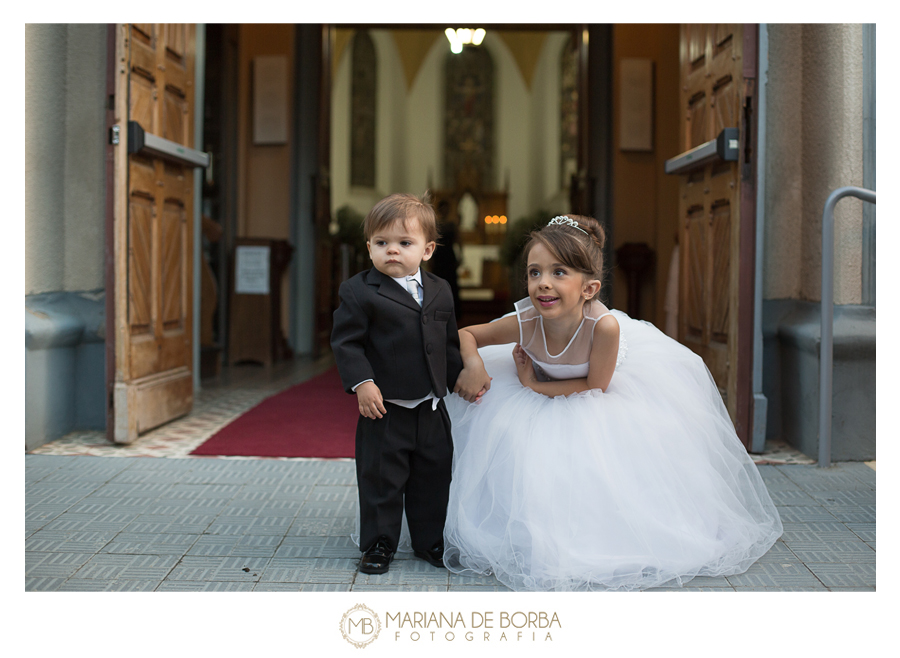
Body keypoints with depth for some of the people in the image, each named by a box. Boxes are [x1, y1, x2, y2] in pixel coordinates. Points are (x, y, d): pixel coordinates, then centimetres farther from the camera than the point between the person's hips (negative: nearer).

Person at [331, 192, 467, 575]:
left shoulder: (439, 292, 8)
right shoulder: (359, 292, -8)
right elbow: (346, 342, -11)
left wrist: (461, 377, 10)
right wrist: (361, 382, -21)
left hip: (431, 410, 5)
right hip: (384, 408, -4)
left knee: (434, 479, 14)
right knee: (381, 481, 5)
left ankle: (431, 542, 30)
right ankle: (378, 546, 21)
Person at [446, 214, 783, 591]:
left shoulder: (604, 326, -42)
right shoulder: (524, 323, -34)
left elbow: (596, 387, -27)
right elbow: (464, 334, -17)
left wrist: (535, 387, -26)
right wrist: (473, 365, -38)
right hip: (545, 402, 2)